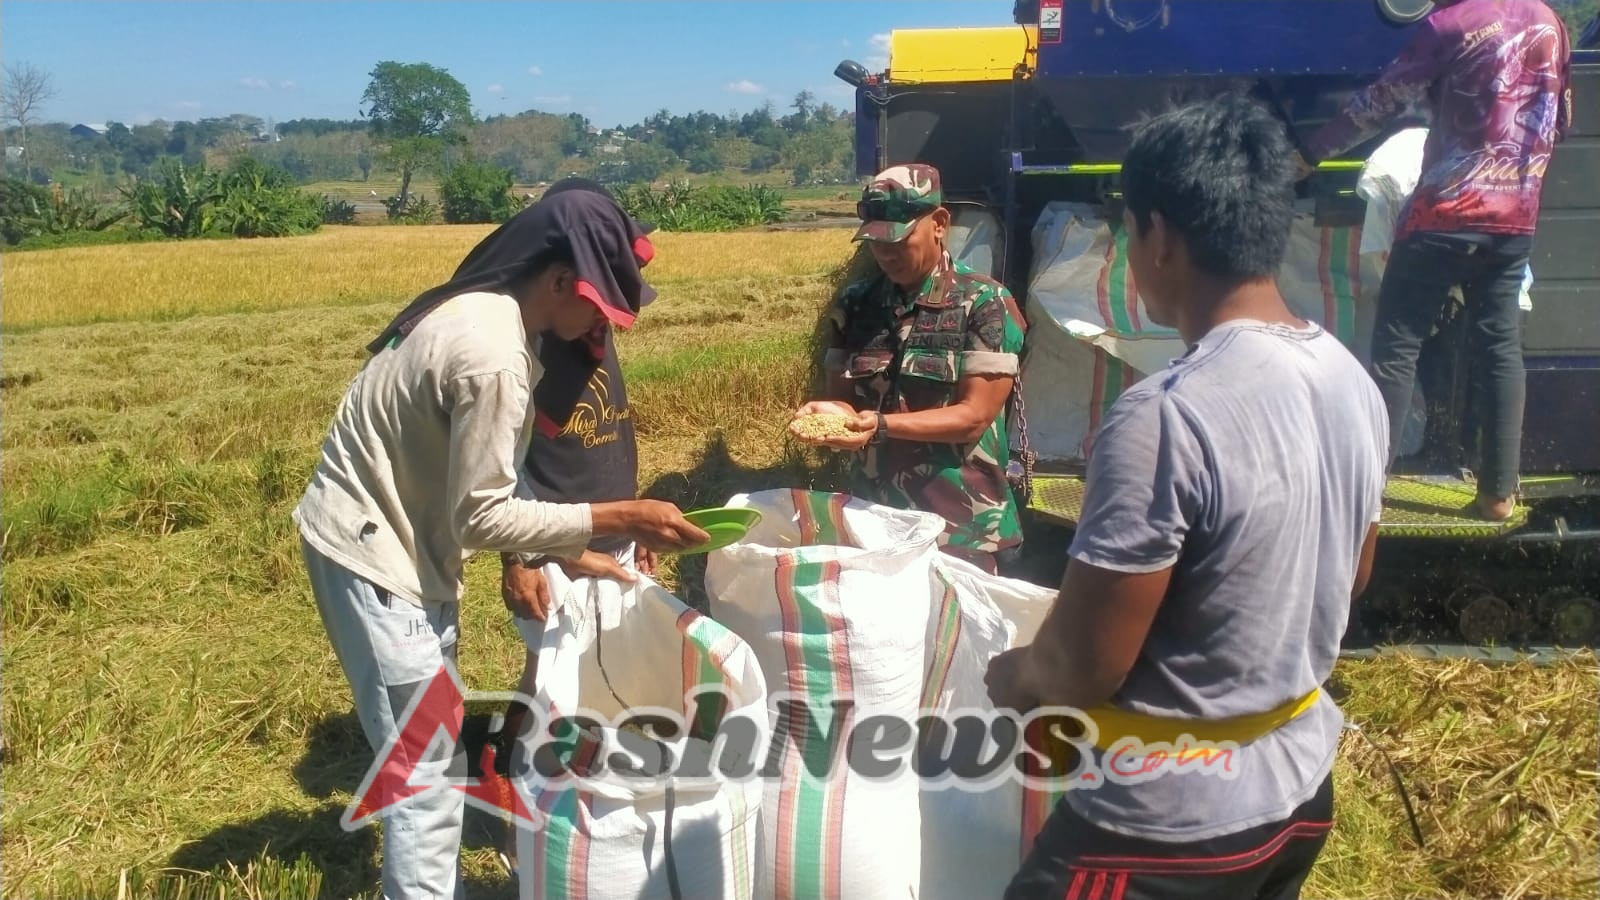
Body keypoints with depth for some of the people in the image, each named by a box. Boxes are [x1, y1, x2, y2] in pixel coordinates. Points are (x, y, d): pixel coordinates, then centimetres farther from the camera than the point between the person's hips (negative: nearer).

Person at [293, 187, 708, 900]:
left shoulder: (483, 313, 2)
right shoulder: (492, 357, -28)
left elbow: (486, 477, 9)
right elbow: (481, 515, -23)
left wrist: (568, 549, 5)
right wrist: (616, 519, -21)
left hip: (396, 536, 10)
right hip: (370, 552, -10)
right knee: (425, 766, -3)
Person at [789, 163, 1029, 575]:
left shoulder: (984, 302, -9)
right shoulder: (853, 304, 4)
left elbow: (974, 417, -14)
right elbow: (843, 398, 7)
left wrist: (880, 425, -25)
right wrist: (830, 414, -17)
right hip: (871, 516, 4)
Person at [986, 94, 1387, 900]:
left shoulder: (1165, 418, -28)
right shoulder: (1353, 383, -2)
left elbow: (1083, 668, -22)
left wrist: (1017, 676, -2)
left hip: (1170, 822, -8)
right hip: (1301, 785, 8)